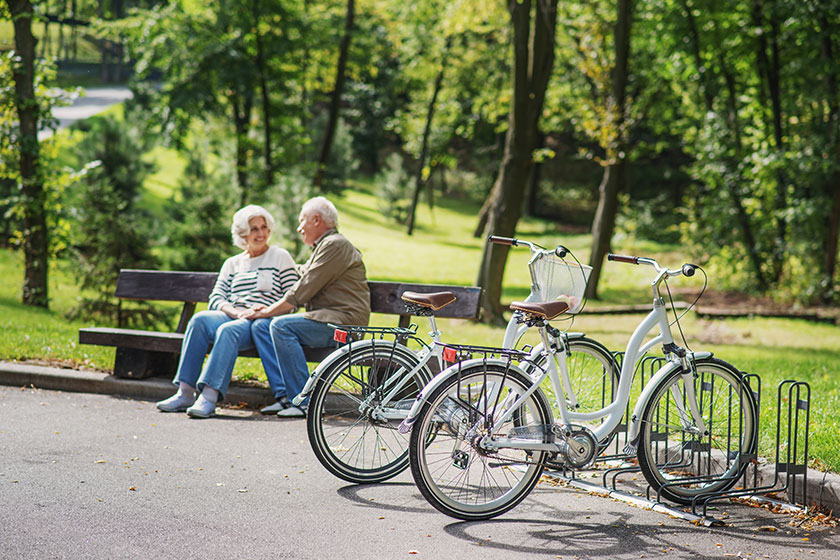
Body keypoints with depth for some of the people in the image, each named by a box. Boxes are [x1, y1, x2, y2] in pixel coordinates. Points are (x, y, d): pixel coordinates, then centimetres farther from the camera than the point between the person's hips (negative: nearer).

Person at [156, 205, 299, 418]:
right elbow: (216, 298, 11)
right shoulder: (232, 264, 22)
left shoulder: (281, 257, 12)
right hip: (232, 317, 4)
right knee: (199, 319, -28)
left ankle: (209, 397, -46)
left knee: (228, 330, -36)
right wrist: (235, 311, -10)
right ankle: (185, 392, -33)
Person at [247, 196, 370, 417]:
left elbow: (303, 291, -14)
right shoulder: (322, 247, 25)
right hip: (323, 319, 10)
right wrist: (269, 310, 7)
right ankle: (284, 395, -11)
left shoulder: (335, 245, -9)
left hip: (343, 322, -10)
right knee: (260, 325, -1)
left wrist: (268, 312, -6)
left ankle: (304, 401, -25)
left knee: (281, 325, -27)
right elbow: (300, 295, 21)